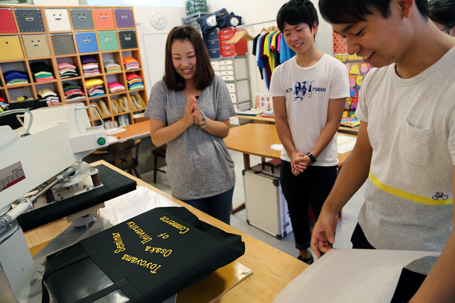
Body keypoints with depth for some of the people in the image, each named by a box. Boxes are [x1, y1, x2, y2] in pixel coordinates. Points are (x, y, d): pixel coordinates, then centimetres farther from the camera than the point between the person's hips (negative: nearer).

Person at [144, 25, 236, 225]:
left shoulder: (216, 85, -3)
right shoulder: (162, 90, -6)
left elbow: (224, 130, 0)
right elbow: (156, 138, -7)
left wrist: (201, 120, -19)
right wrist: (186, 120, -21)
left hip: (219, 177, 2)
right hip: (186, 184, -1)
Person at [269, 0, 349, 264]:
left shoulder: (335, 68, -7)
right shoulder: (281, 73, 2)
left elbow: (333, 120, -9)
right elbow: (280, 119, 2)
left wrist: (311, 156, -14)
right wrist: (293, 155, -8)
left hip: (323, 162, -3)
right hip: (290, 162, 4)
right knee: (297, 212, 19)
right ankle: (303, 253, 42)